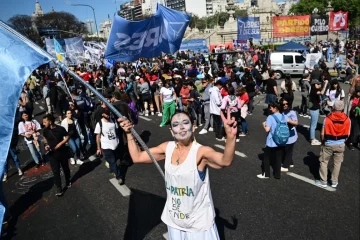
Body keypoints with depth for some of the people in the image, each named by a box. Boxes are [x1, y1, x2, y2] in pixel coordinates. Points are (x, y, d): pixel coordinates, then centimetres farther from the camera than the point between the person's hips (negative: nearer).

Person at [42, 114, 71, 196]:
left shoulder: (60, 129, -16)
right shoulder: (45, 131, -6)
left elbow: (67, 137, -6)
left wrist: (60, 144, -16)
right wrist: (46, 145, -4)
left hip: (62, 152, -1)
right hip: (52, 154, 1)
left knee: (65, 168, 16)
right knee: (56, 172, -1)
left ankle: (68, 181, 42)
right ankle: (59, 189, 5)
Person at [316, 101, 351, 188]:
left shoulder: (327, 119, -16)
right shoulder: (347, 120, -9)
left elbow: (323, 133, -12)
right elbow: (348, 134, -1)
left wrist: (323, 141, 7)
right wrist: (342, 140, 17)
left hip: (328, 144, -2)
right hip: (340, 144, 3)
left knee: (324, 162, 12)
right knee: (337, 163, 17)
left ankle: (323, 181, 19)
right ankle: (334, 181, 28)